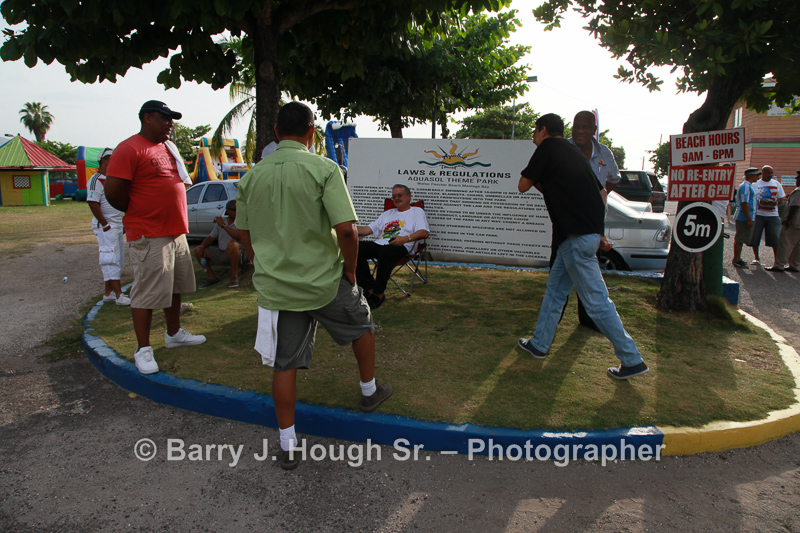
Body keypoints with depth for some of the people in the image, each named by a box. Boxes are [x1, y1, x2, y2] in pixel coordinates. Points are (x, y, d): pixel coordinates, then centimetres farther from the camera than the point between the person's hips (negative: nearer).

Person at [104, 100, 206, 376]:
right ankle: (143, 350, 9)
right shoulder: (129, 149, -13)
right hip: (149, 236, -9)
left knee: (175, 286, 18)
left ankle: (174, 333, 34)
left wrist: (172, 214, 15)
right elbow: (113, 191, -17)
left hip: (176, 232, 9)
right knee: (147, 293, -2)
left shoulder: (167, 148, 15)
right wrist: (138, 213, -3)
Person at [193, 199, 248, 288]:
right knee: (198, 250, -3)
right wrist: (202, 246, -6)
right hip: (221, 254, 6)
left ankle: (234, 275, -24)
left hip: (238, 254, -6)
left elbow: (238, 236, -22)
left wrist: (223, 225, -17)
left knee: (232, 244, -38)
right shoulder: (220, 222, 15)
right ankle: (212, 278, -1)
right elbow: (210, 238, 15)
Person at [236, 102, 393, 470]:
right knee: (361, 325, 25)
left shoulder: (252, 176, 3)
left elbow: (244, 233, 11)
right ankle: (370, 392, 44)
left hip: (275, 287, 4)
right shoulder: (323, 169, -13)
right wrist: (350, 270, -4)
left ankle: (288, 447, 22)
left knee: (285, 365, 12)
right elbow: (346, 229, -20)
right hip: (325, 281, -3)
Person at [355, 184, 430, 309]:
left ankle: (379, 293, -28)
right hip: (379, 243, 6)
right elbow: (368, 229, 30)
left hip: (401, 247, -6)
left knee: (386, 251, -42)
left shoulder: (417, 211, 17)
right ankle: (369, 288, -23)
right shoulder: (387, 213, 35)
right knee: (356, 248, -25)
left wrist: (406, 238, -20)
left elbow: (424, 232, -1)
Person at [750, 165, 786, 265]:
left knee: (775, 237, 1)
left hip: (773, 215, 2)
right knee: (754, 237, 1)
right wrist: (761, 201, -21)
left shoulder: (776, 184, 11)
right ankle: (757, 258, 15)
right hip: (758, 214, -2)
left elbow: (781, 199, 13)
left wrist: (776, 202, -10)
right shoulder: (755, 184, 2)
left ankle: (777, 259, 12)